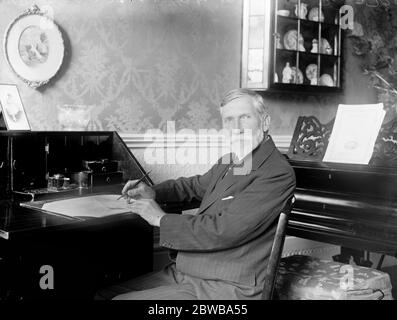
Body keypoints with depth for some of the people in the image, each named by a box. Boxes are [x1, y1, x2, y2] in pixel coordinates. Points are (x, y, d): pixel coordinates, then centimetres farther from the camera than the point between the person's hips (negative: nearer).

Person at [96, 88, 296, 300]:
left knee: (122, 299, -16)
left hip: (225, 288, -8)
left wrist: (161, 218, -12)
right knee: (104, 294, 2)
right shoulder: (229, 162, 10)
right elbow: (195, 185, 29)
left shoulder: (278, 173, -17)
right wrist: (153, 192, 10)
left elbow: (224, 231, -24)